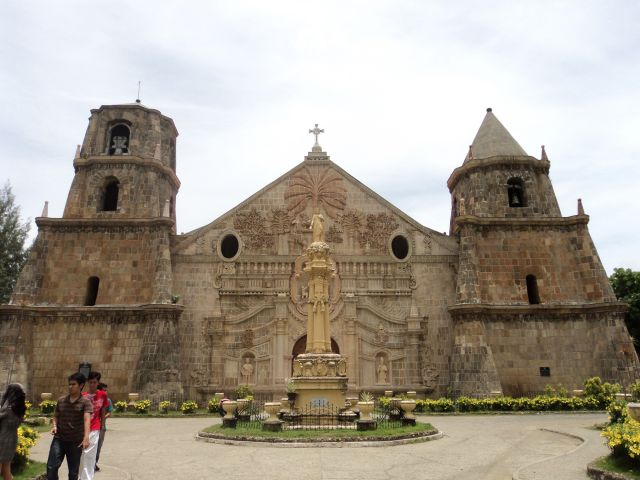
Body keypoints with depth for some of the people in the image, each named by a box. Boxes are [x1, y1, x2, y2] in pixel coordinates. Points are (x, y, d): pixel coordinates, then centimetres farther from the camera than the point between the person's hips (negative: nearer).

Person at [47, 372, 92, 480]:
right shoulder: (61, 400, 4)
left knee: (73, 471, 7)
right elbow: (56, 416, 15)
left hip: (76, 441, -3)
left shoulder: (85, 402, -9)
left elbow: (87, 419, -22)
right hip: (59, 439, 3)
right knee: (51, 467, -6)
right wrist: (54, 426, -8)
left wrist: (86, 437, -36)